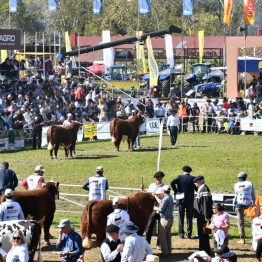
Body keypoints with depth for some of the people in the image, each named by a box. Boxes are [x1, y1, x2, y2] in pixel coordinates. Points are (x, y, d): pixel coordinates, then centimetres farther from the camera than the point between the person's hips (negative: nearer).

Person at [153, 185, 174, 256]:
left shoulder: (166, 199, -21)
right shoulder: (170, 197, 7)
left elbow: (161, 209, -18)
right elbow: (161, 202, 18)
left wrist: (155, 208, 0)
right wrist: (155, 196, 25)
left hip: (165, 219, -9)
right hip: (170, 218, 9)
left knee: (162, 236, -2)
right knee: (168, 235, 17)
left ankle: (165, 252, -3)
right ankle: (168, 251, 22)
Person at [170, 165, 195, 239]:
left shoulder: (179, 177, 0)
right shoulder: (193, 178, 1)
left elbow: (172, 182, -17)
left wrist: (176, 191, -6)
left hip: (181, 200, 0)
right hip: (190, 200, 0)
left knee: (181, 218, 6)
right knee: (189, 218, 7)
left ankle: (181, 234, 3)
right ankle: (189, 234, 4)